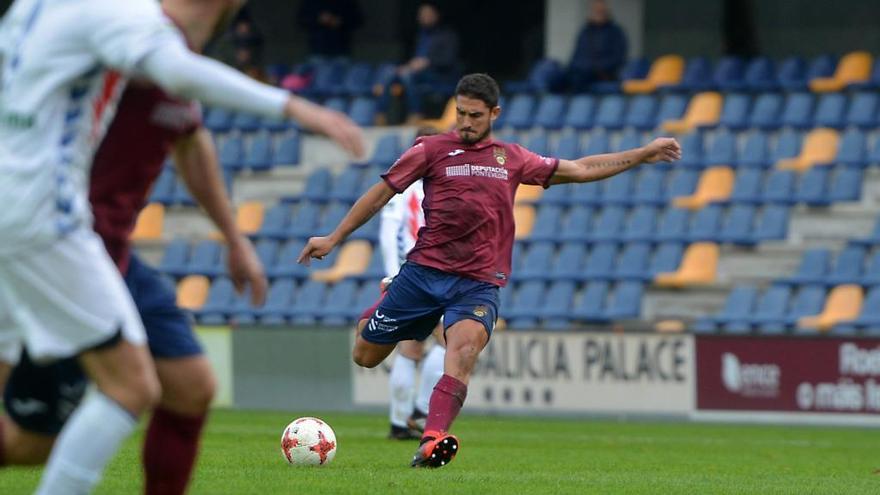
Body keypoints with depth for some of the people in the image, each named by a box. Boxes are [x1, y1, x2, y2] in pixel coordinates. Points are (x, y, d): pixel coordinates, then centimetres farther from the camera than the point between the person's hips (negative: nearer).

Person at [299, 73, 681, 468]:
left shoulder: (513, 159, 12)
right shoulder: (432, 150, 4)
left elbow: (580, 170, 20)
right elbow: (382, 192, 9)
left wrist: (644, 154, 17)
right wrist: (334, 238, 9)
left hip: (478, 283, 0)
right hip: (424, 271, 0)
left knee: (466, 345, -30)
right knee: (365, 357, 6)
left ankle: (433, 442, -43)